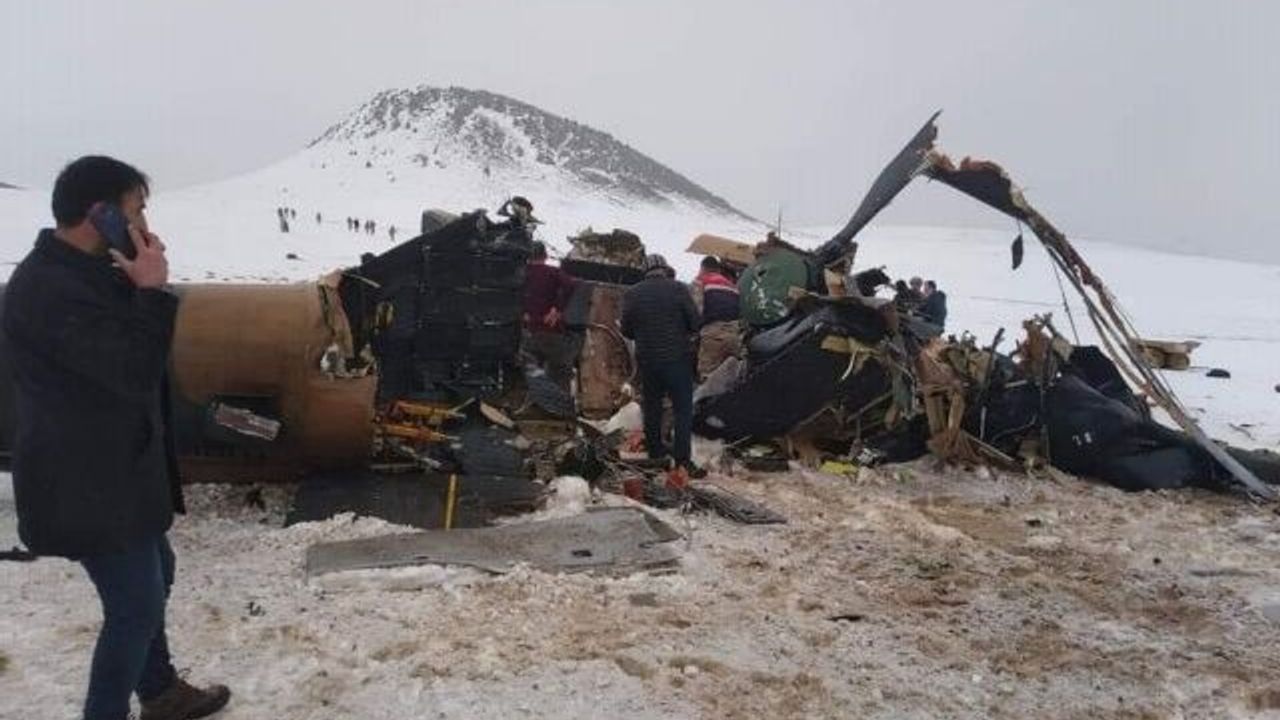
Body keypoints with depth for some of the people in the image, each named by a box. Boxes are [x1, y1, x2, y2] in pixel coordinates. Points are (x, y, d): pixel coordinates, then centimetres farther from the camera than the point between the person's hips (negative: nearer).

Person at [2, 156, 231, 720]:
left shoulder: (82, 273, 9)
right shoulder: (51, 290, -25)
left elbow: (124, 357, 15)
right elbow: (135, 371, -28)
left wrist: (141, 288, 0)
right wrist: (152, 290, -21)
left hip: (111, 470, 11)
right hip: (85, 485, -11)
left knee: (152, 579, 23)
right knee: (136, 606, -1)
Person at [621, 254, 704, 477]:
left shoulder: (632, 293, 0)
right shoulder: (678, 289, -9)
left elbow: (626, 330, 3)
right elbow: (696, 323, -9)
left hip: (647, 359, 4)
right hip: (677, 358, -3)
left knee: (651, 406, 19)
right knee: (683, 410, 0)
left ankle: (655, 450, 30)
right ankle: (683, 460, -4)